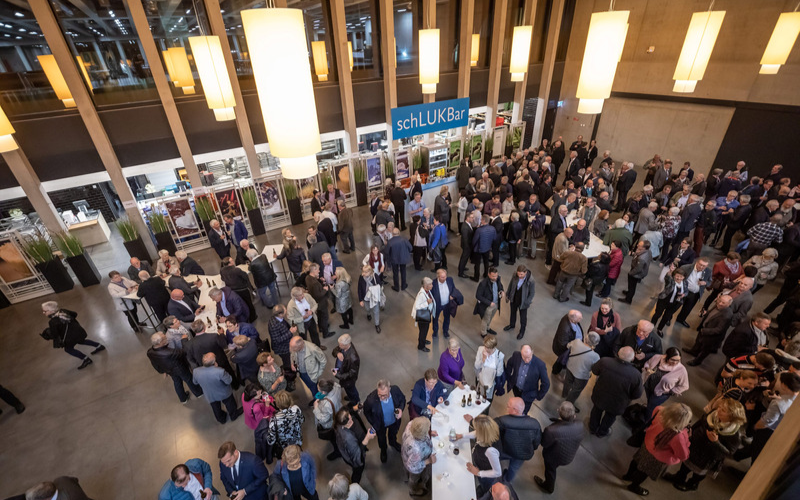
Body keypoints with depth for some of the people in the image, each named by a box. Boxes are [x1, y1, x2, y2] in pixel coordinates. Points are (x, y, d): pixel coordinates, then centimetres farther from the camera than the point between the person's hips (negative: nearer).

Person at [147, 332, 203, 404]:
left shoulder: (150, 352, -24)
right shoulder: (169, 353, -47)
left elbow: (155, 365, -3)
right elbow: (183, 352, -28)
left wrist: (164, 371, 16)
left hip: (170, 371, 6)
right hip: (180, 369, -6)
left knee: (177, 383, 30)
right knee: (189, 381, 22)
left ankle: (183, 399, 54)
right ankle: (198, 393, 48)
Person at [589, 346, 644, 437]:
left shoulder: (604, 361, -32)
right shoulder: (636, 375, -34)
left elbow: (594, 371, -9)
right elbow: (636, 395, -17)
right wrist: (627, 397, 4)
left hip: (599, 397, 1)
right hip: (616, 405, -1)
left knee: (597, 410, 32)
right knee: (610, 416, 31)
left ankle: (592, 428, 57)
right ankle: (602, 432, 57)